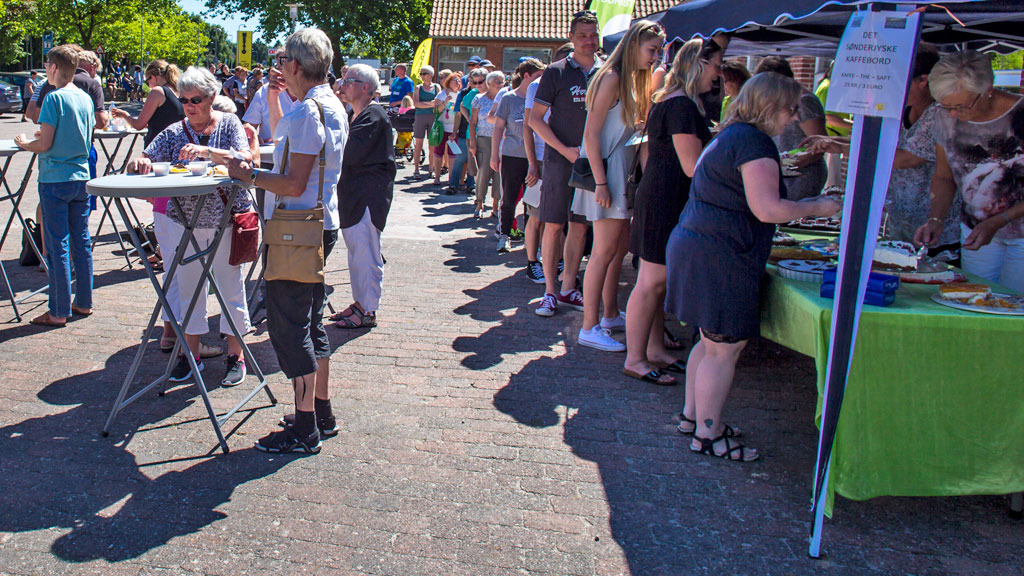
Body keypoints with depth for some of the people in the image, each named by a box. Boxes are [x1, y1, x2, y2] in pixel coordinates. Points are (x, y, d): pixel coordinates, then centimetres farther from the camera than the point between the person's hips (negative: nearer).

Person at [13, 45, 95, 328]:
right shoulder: (86, 98, 7)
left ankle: (59, 312, 2)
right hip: (81, 177, 7)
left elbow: (45, 143, -15)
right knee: (81, 242, 12)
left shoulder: (54, 97, -13)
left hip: (55, 180, -7)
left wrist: (24, 143, 6)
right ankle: (84, 302, 19)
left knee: (57, 246, -2)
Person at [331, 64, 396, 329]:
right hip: (353, 194, 11)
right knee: (356, 252, 15)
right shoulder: (358, 115, 19)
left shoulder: (373, 116, -14)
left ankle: (368, 312, 1)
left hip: (368, 195, -10)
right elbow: (347, 154, 20)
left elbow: (350, 154, -22)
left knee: (366, 254, -6)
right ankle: (360, 302, 25)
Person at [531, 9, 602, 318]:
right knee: (553, 224, -2)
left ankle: (568, 289, 17)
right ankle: (550, 290, 7)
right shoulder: (557, 72, -1)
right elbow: (535, 119, -3)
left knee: (580, 226, 7)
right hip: (560, 159, -3)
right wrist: (565, 149, -12)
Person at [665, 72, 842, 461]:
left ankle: (693, 415, 31)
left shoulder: (729, 137, 19)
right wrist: (816, 207, -5)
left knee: (713, 342, 20)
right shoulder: (754, 142, -14)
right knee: (724, 348, -1)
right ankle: (707, 434, 10)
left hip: (695, 245, 11)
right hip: (720, 257, -11)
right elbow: (767, 209, -22)